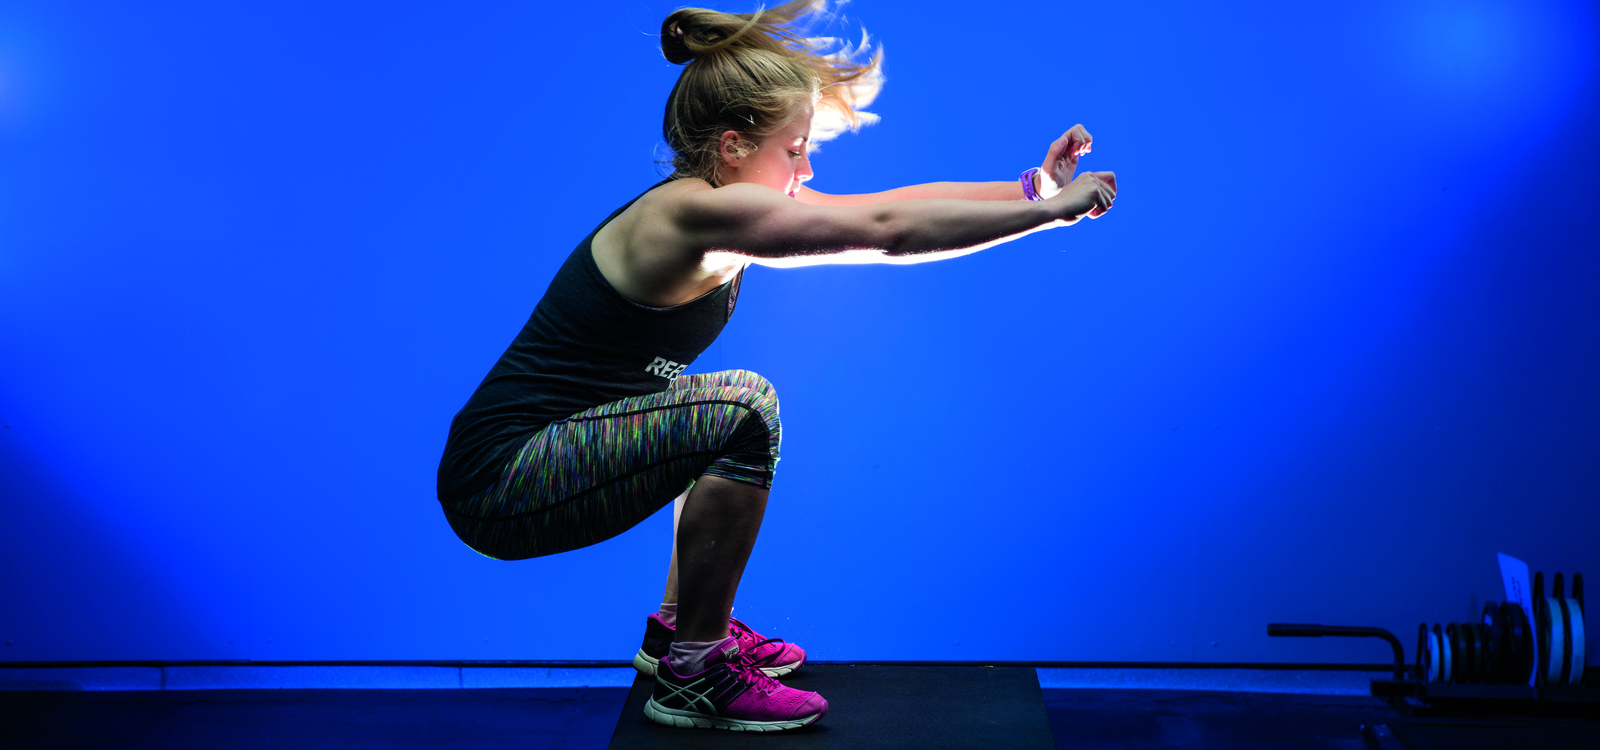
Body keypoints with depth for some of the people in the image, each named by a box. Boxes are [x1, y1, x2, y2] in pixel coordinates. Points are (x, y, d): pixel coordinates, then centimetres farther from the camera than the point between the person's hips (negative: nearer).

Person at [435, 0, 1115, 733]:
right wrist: (1055, 209, -16)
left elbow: (882, 208, 7)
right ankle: (695, 676, -7)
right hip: (500, 487, -10)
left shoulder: (722, 208, 6)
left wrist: (1032, 186, 3)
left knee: (721, 414, 21)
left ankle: (679, 626, 25)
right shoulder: (690, 213, -21)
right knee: (743, 410, -21)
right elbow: (889, 231, -23)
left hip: (542, 458, 10)